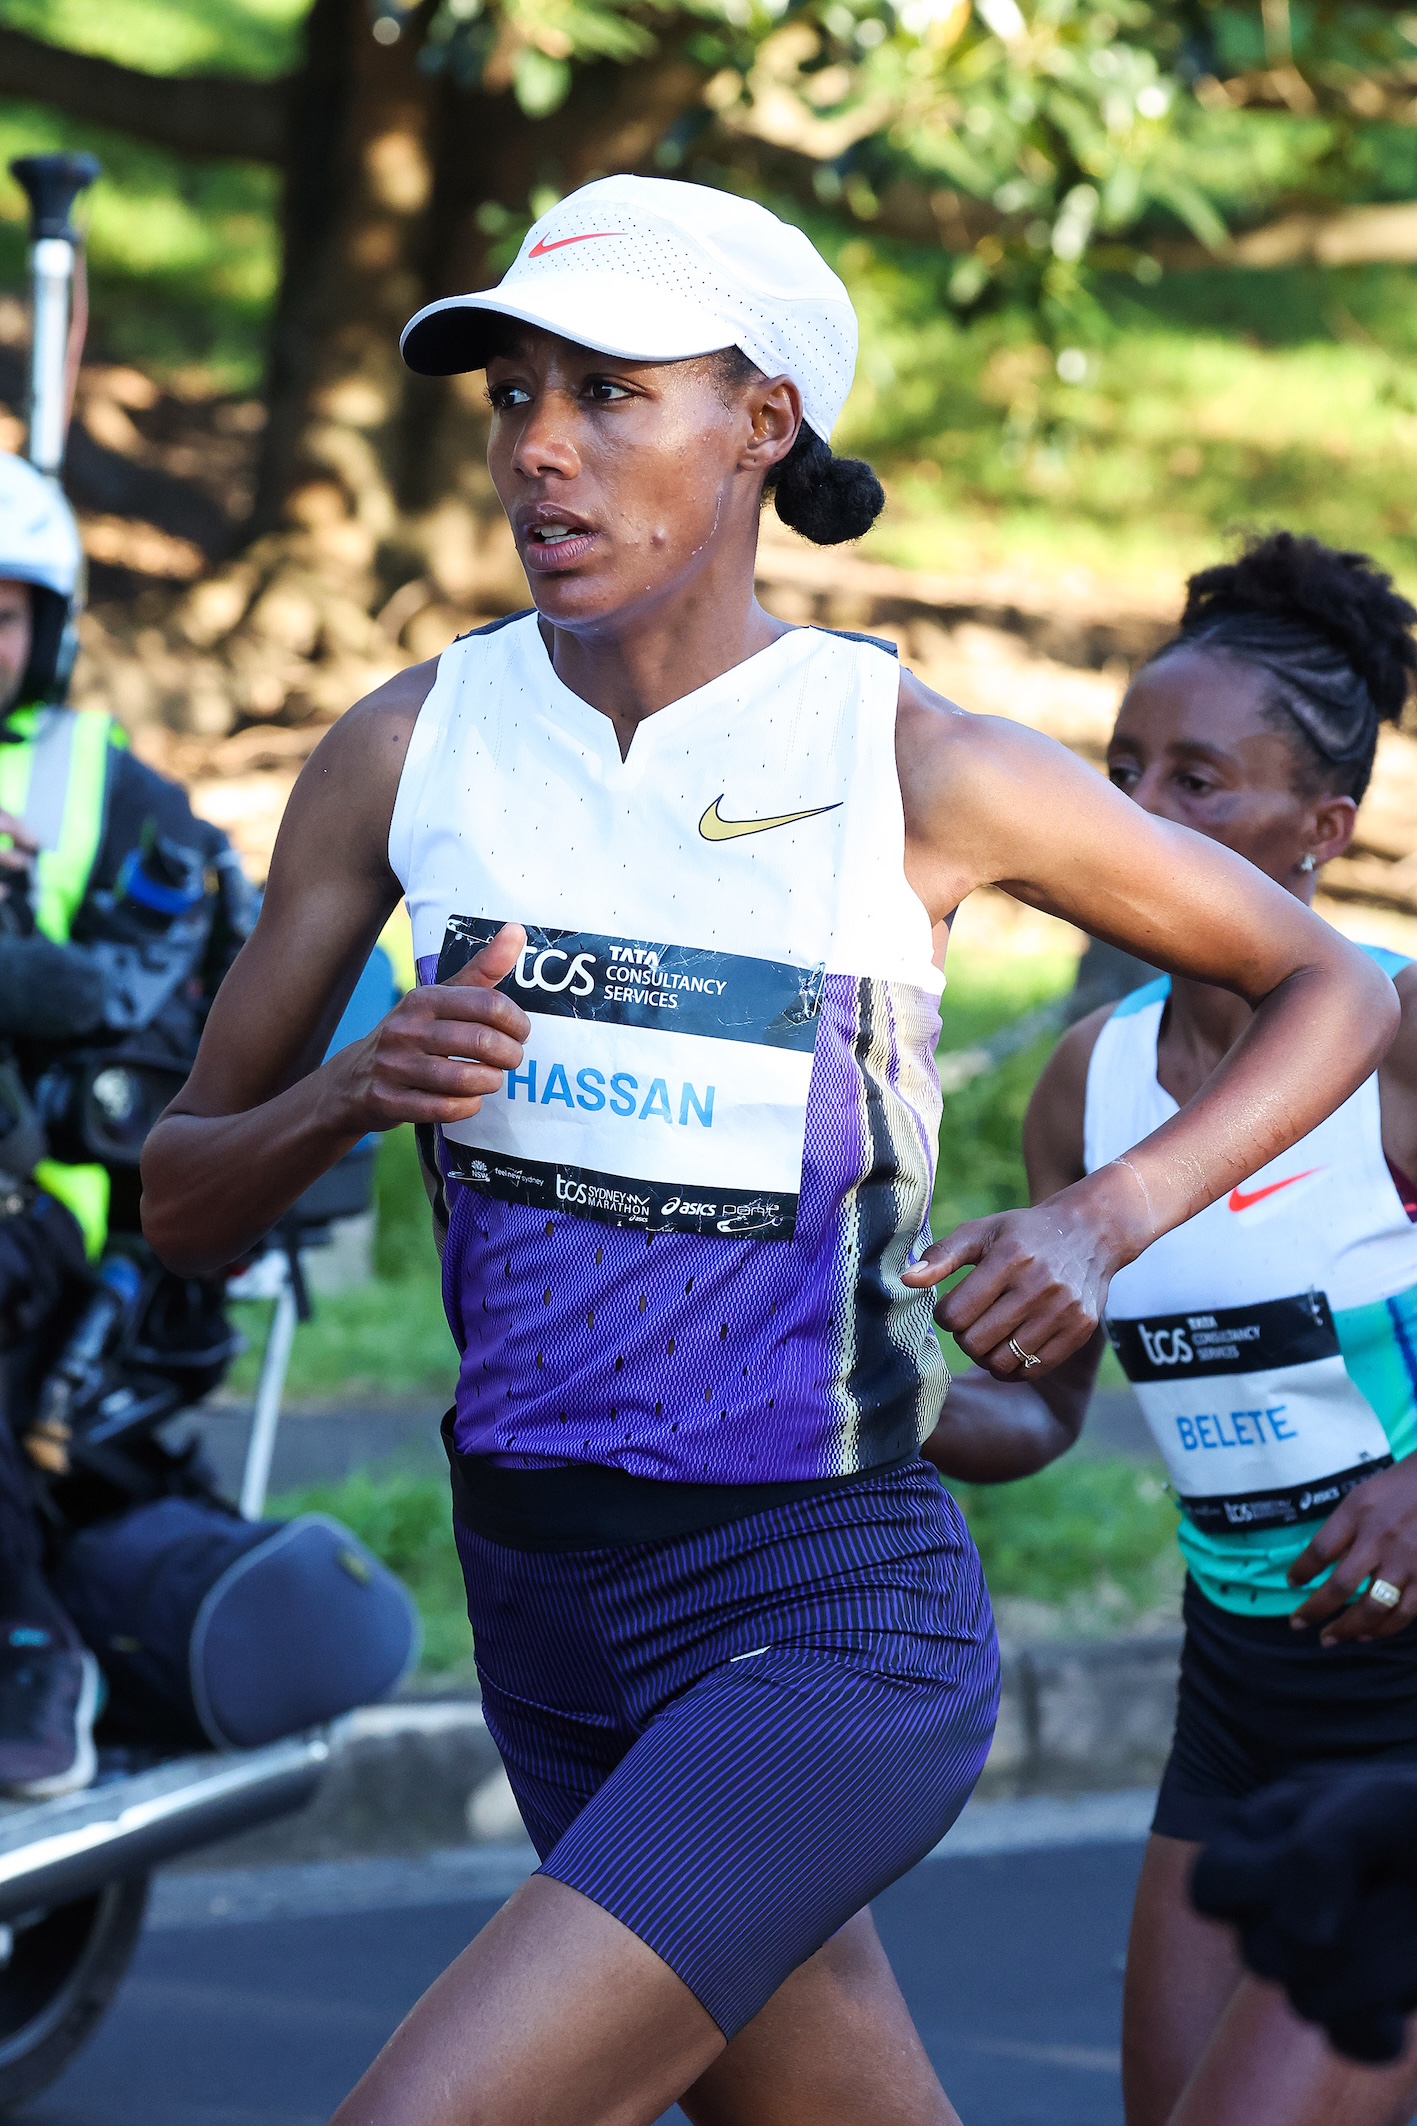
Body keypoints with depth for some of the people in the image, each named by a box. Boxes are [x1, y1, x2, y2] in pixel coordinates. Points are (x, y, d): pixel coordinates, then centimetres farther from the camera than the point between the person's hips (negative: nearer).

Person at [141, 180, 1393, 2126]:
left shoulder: (918, 766, -9)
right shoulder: (411, 744, 0)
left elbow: (1337, 987, 4)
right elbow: (183, 1203, 6)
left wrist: (1107, 1221, -12)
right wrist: (355, 1091, -16)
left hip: (831, 1617, -5)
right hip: (540, 1596, 5)